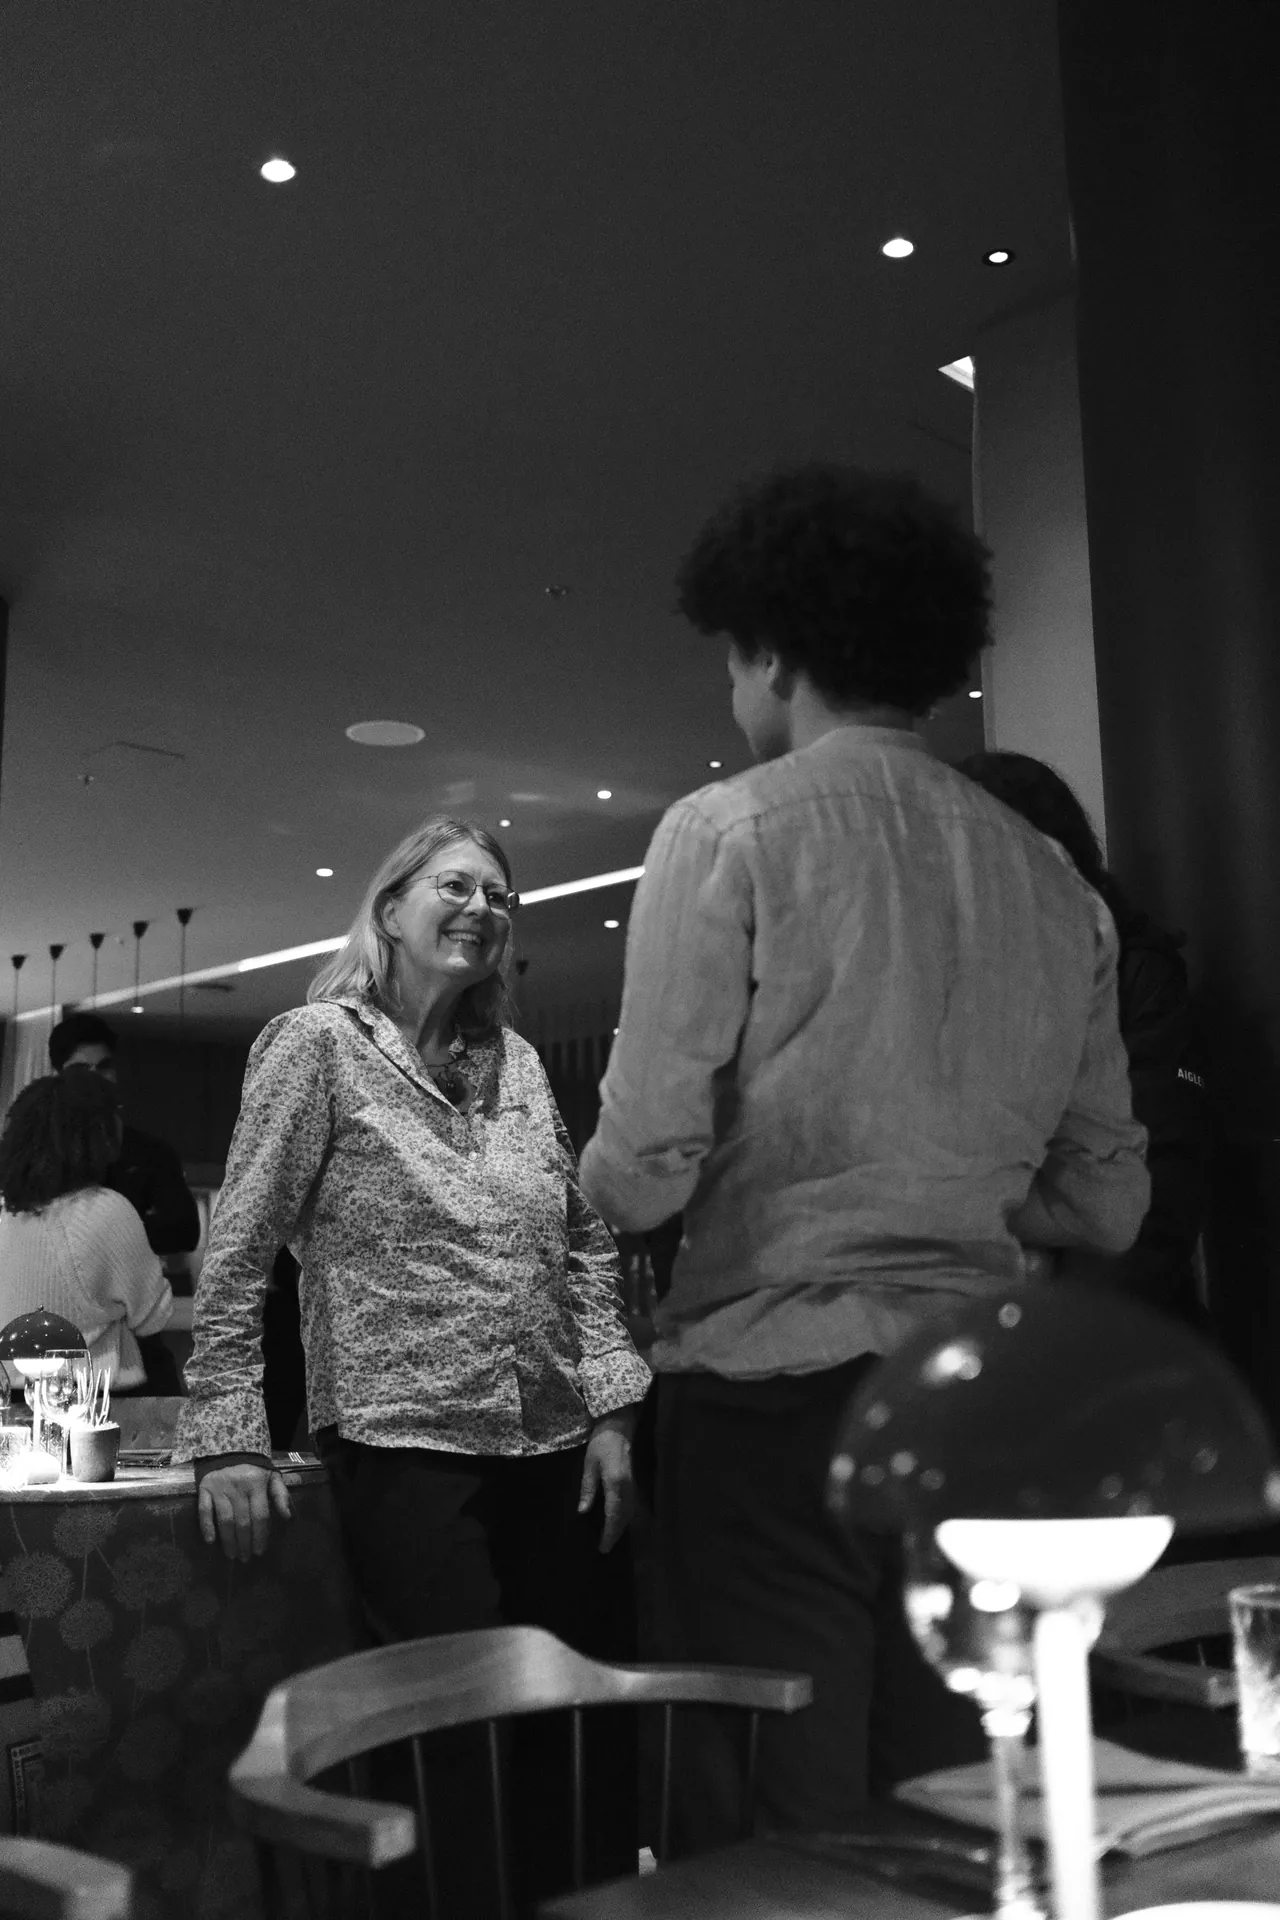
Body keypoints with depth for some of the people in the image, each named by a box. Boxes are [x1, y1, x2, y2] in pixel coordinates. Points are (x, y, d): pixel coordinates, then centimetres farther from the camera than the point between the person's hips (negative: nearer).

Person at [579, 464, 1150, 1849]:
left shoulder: (729, 830, -6)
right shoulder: (1052, 880, 8)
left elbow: (639, 1177, -11)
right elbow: (1104, 1203, 11)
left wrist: (607, 1174, 10)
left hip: (774, 1386, -5)